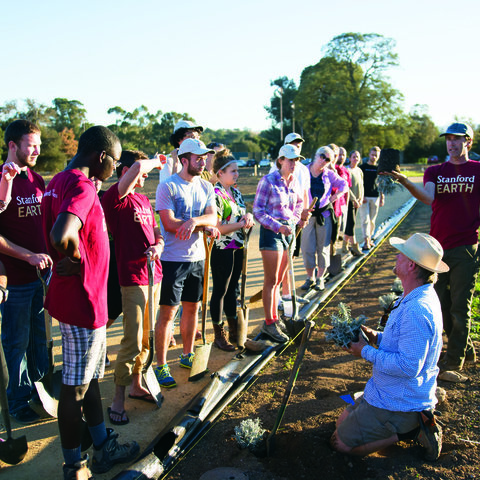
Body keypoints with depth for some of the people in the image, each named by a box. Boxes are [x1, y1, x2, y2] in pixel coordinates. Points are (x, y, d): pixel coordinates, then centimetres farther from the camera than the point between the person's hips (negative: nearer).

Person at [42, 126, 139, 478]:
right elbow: (61, 235, -40)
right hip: (82, 301, -10)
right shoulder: (82, 186, -22)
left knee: (90, 378, 20)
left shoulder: (62, 180, 9)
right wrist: (75, 260, -20)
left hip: (85, 298, 10)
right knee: (76, 387, 6)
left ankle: (104, 448, 37)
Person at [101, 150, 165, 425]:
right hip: (133, 277, -8)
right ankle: (118, 399, 8)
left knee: (146, 338, 16)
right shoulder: (114, 198, -10)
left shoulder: (144, 200, 16)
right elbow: (137, 167, -24)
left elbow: (156, 231, 19)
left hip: (154, 275, 8)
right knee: (132, 341, -5)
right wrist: (155, 162, -3)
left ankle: (137, 385, 31)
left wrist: (158, 245, -3)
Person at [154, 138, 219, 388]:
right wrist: (205, 227, -11)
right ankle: (161, 366, 11)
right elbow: (169, 223, -17)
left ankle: (187, 355, 31)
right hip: (173, 259, -6)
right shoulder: (167, 187, -9)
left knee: (192, 308, 15)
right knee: (167, 312, -1)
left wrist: (194, 221, -24)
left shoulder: (206, 187, 10)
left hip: (197, 257, 6)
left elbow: (212, 218, -2)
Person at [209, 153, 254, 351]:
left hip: (237, 247, 8)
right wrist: (242, 224, -17)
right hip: (222, 249, -8)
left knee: (232, 288, 17)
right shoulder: (215, 194, -16)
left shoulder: (235, 192, 10)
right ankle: (219, 336, 16)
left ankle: (233, 331, 29)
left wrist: (248, 216, -5)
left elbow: (243, 213, 19)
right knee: (220, 291, 3)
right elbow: (217, 227, -21)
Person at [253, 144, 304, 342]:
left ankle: (274, 319, 23)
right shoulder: (268, 181, -10)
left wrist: (296, 219, 5)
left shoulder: (293, 182, 9)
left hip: (289, 231, 6)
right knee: (271, 281, -2)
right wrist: (278, 226, -20)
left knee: (278, 280, 13)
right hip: (271, 232, -6)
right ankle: (269, 323, 8)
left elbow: (298, 203, 24)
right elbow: (258, 210, -12)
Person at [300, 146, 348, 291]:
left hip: (324, 214, 1)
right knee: (307, 248, 0)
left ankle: (320, 278, 17)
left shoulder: (329, 174, 3)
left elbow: (344, 185, 14)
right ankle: (310, 278, 14)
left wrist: (333, 198, 1)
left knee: (323, 247, 5)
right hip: (307, 214, -1)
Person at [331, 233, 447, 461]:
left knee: (341, 442, 1)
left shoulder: (416, 311, -31)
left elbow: (408, 366, -31)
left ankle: (412, 430, 0)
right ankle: (415, 422, 13)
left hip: (397, 403, -10)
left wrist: (366, 352, -20)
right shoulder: (422, 297, 3)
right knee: (343, 422, 20)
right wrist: (377, 337, 1)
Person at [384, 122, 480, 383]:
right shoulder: (435, 171, 9)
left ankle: (453, 364, 9)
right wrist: (405, 182, -29)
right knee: (441, 306, 12)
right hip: (438, 247, 4)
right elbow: (428, 197, -12)